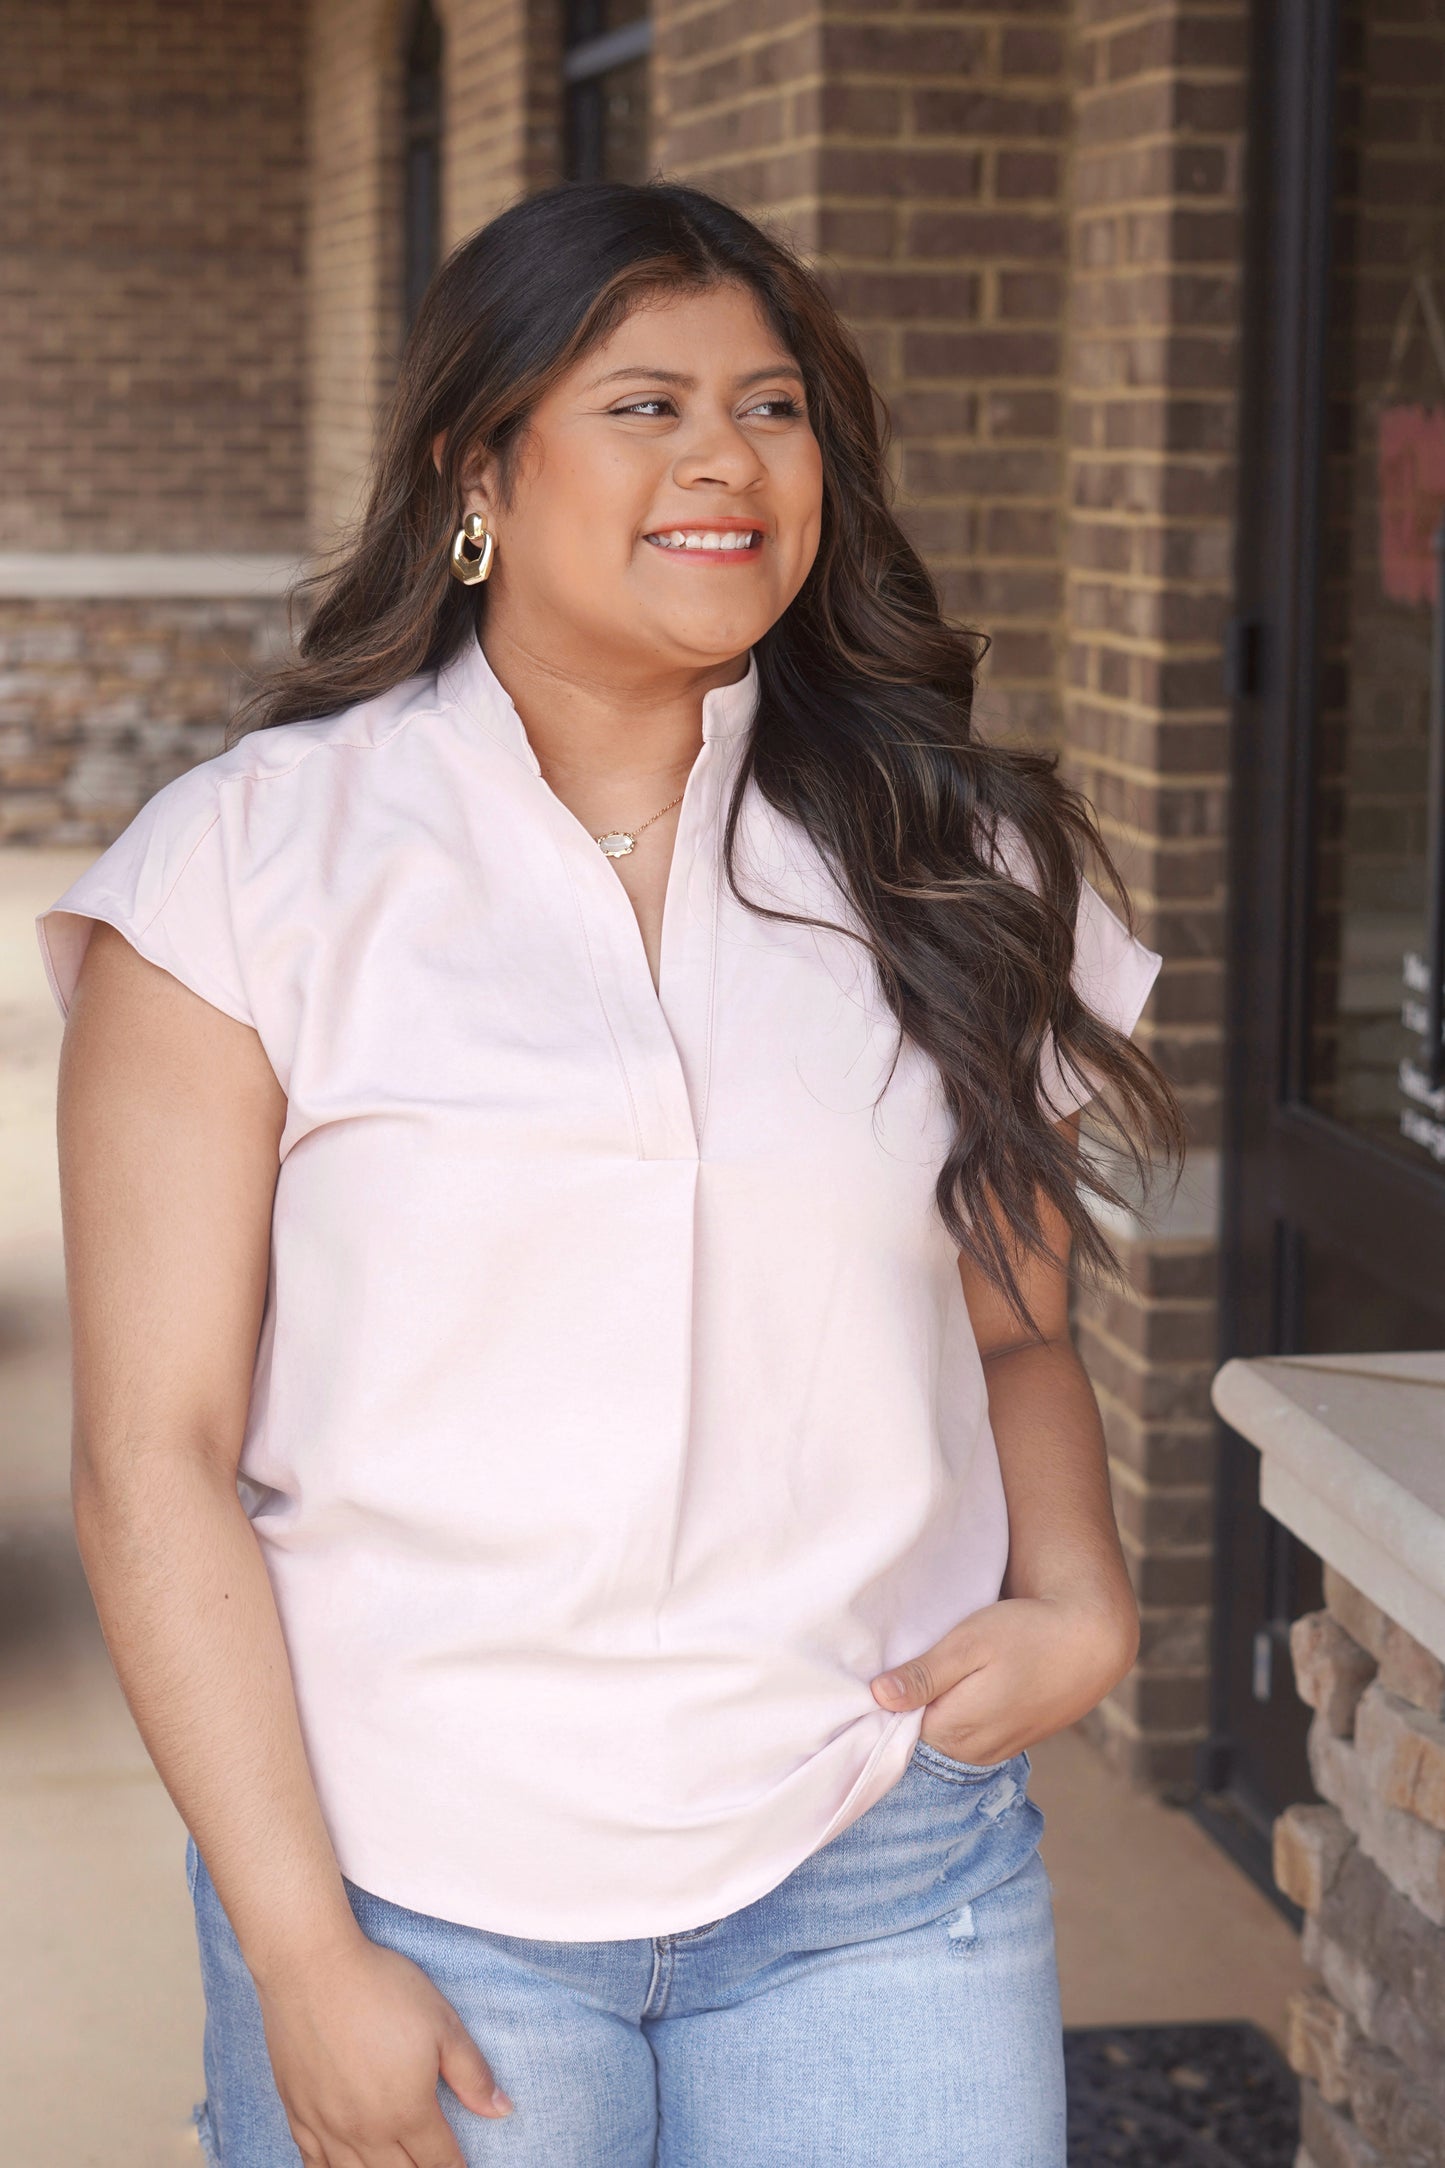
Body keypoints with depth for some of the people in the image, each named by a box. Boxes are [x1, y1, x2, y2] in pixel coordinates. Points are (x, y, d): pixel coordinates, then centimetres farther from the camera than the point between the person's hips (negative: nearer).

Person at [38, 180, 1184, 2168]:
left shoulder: (944, 868, 6)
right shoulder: (253, 864, -4)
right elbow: (155, 1459, -6)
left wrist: (1079, 1599, -5)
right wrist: (303, 1960, -9)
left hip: (882, 1887, 2)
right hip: (416, 1892, -2)